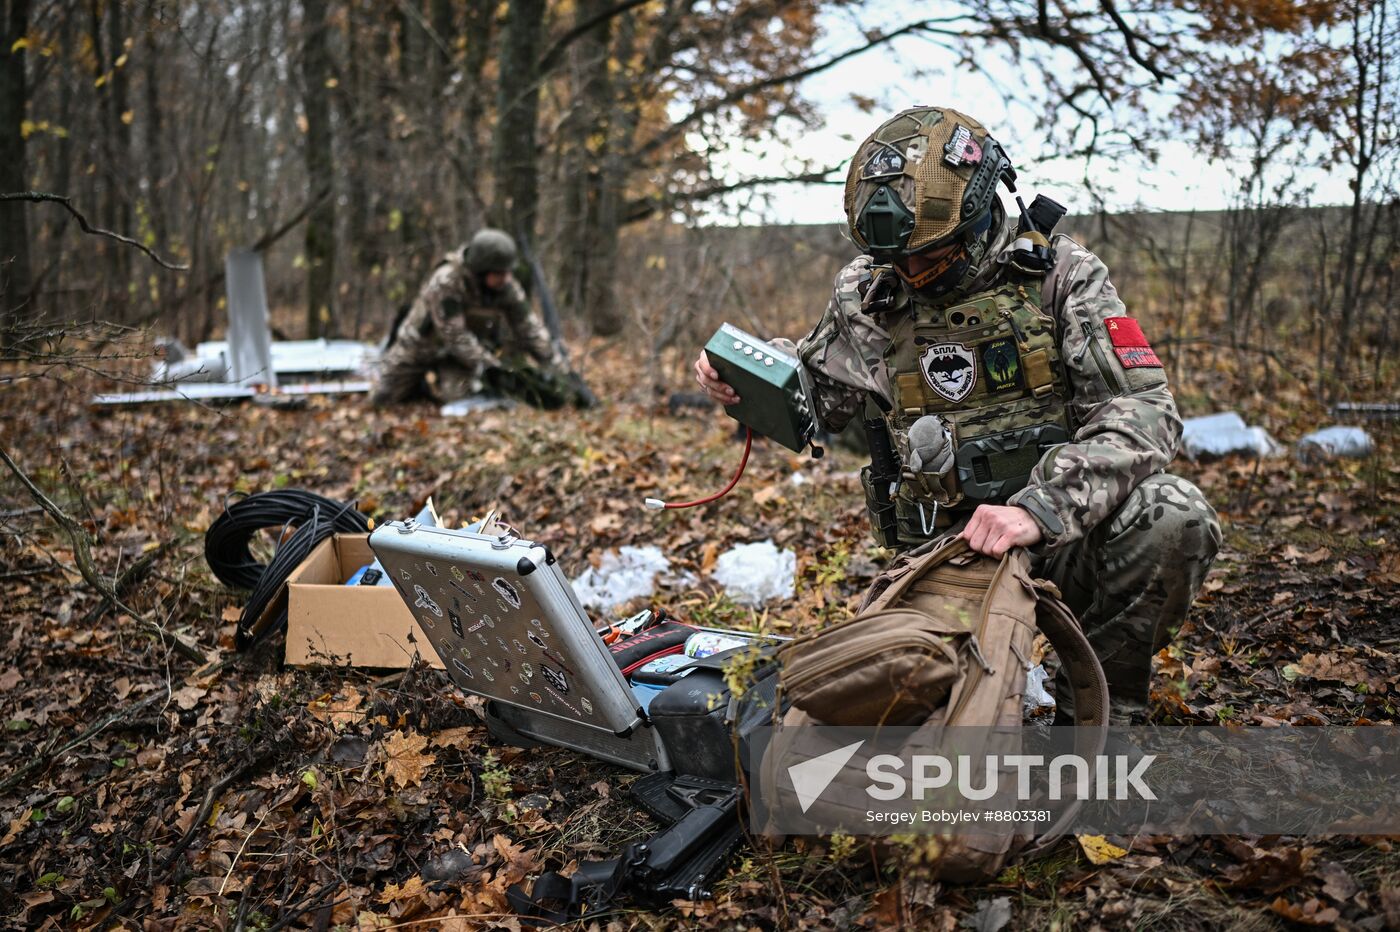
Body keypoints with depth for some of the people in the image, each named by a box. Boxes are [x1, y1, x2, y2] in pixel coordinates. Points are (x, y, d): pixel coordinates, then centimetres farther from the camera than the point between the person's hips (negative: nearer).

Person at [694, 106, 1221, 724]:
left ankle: (1101, 702, -5)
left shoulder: (1059, 275, -5)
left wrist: (1041, 506, -33)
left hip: (1064, 539, -1)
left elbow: (1143, 411, -16)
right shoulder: (868, 293, 4)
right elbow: (818, 393, 21)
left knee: (1174, 516, -31)